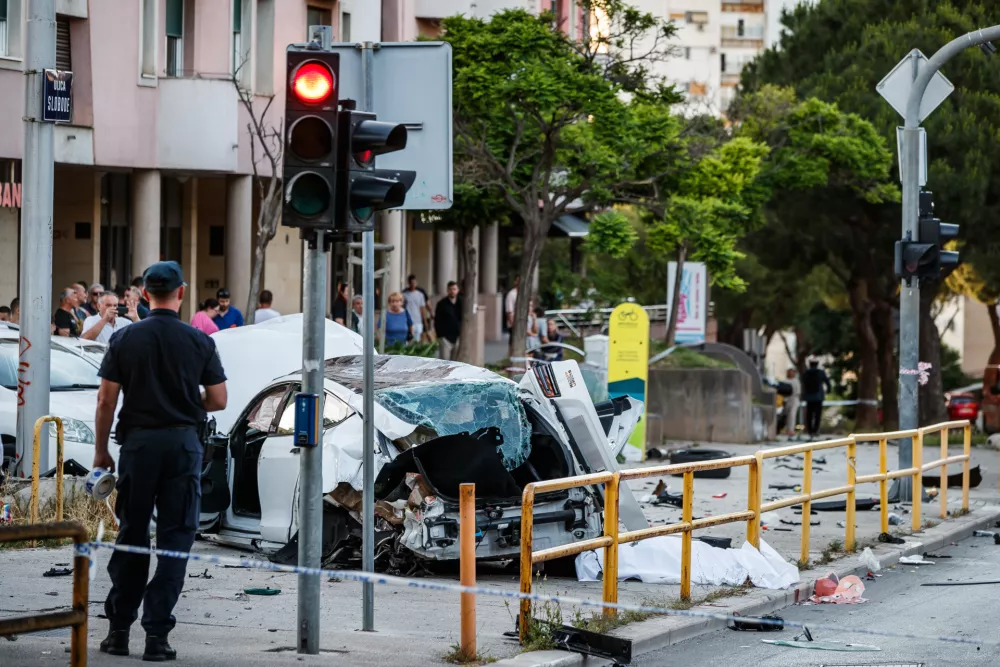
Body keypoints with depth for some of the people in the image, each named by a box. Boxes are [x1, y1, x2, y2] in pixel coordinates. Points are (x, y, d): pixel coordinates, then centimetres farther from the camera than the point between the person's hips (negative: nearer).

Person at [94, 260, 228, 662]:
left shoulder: (125, 339, -1)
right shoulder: (199, 342, -2)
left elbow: (106, 400, -2)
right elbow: (218, 401, 1)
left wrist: (101, 450, 7)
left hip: (138, 441, 1)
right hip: (183, 443, -1)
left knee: (131, 535, 11)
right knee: (175, 538, 3)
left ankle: (118, 631, 15)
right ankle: (156, 634, -2)